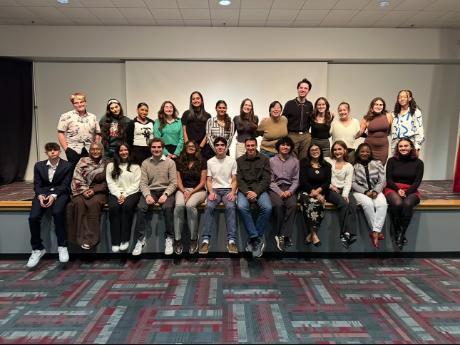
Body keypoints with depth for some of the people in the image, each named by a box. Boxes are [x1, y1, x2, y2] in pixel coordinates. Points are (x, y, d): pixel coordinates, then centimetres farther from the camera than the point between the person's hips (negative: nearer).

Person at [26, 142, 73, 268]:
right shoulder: (39, 165, 10)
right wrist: (40, 196, -14)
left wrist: (54, 195, -21)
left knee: (57, 212, -35)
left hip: (60, 193, -3)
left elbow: (65, 185, -5)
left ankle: (62, 246, -21)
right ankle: (37, 249, -2)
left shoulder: (67, 166, 0)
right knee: (33, 217, -22)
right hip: (43, 193, 3)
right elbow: (37, 185, 7)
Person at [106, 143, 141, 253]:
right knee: (113, 207, -31)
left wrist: (125, 195, -11)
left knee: (127, 206, -34)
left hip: (131, 193, -1)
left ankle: (125, 239, -27)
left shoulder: (135, 166, 14)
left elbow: (136, 184, 4)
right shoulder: (111, 165, 17)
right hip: (116, 193, 1)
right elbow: (110, 183, 6)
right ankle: (115, 242, -27)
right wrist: (118, 195, -10)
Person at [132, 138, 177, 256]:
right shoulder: (145, 163, 9)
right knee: (141, 208, -27)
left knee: (168, 207, -33)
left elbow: (173, 183, -2)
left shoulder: (170, 162, 4)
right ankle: (140, 239, -15)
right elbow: (143, 183, 2)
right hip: (150, 191, 2)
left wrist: (165, 194, -18)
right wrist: (147, 195, -17)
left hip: (166, 190, -2)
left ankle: (169, 239, -18)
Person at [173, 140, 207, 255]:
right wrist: (184, 191, -12)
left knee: (190, 205, -35)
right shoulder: (179, 162, 13)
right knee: (179, 206, -32)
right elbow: (178, 181, 7)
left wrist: (191, 192, -12)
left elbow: (202, 182, 0)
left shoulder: (202, 162, 6)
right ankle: (177, 240, -29)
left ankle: (194, 239, -25)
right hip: (183, 190, 2)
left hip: (198, 190, -2)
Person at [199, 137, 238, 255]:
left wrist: (233, 192, -11)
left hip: (228, 189, -1)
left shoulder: (232, 161, 10)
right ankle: (205, 240, -33)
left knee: (230, 207, -33)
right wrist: (211, 192, -10)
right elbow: (209, 180, 9)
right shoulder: (210, 162, 13)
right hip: (215, 189, 1)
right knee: (209, 207, -31)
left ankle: (231, 240, -36)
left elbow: (234, 180, 7)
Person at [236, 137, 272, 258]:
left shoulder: (264, 160, 10)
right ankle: (257, 239, -23)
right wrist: (247, 192, -14)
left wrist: (256, 192, -12)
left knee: (267, 208, -30)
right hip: (244, 190, 0)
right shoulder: (239, 161, 13)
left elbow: (266, 179, 2)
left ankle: (253, 239, -17)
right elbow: (239, 180, 4)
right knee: (242, 207, -32)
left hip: (259, 189, 0)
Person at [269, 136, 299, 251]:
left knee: (292, 205, -30)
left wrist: (290, 191, -9)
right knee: (278, 205, -33)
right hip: (275, 188, -1)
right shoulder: (272, 160, 7)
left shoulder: (295, 161, 12)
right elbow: (270, 180, 2)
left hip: (289, 188, 2)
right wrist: (279, 192, -12)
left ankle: (283, 235, -26)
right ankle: (282, 236, -19)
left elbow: (296, 180, 9)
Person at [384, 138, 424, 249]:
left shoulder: (418, 162, 6)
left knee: (408, 204, -34)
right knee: (397, 203, -35)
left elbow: (417, 182, -1)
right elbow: (389, 180, 2)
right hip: (393, 189, 0)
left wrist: (406, 192, -16)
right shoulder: (392, 160, 5)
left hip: (411, 190, 1)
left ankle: (402, 233, -23)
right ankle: (396, 232, -18)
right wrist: (398, 190, -15)